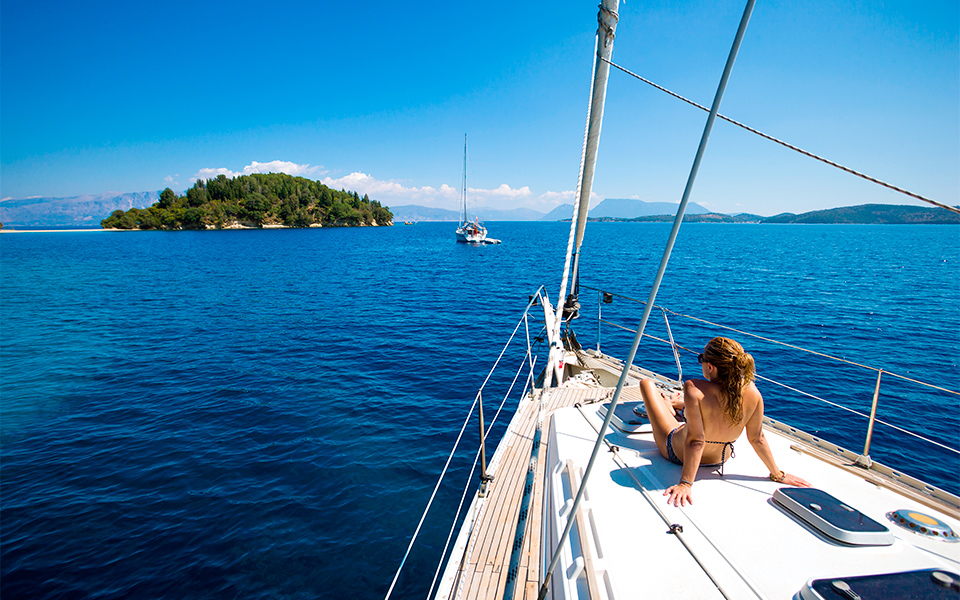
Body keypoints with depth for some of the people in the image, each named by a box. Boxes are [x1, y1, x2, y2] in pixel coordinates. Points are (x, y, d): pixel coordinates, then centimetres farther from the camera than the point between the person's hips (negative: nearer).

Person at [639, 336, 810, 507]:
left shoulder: (694, 389, -38)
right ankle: (673, 405, 58)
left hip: (678, 453, -4)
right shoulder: (751, 391, -24)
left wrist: (685, 483, -28)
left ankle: (668, 407, 48)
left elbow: (696, 441, -35)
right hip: (720, 459, 5)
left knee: (647, 383, 12)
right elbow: (757, 439, -13)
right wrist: (778, 474, 3)